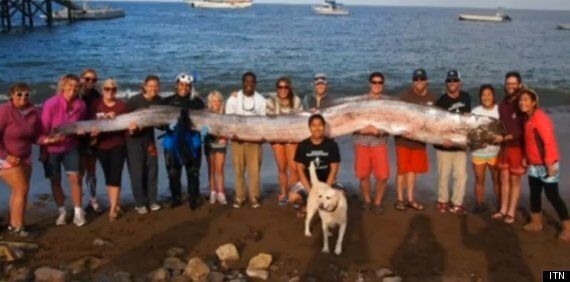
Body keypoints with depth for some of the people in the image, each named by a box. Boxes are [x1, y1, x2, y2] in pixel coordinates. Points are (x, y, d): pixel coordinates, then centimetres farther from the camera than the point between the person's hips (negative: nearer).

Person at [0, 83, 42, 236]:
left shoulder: (33, 112, -3)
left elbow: (36, 135, 5)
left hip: (25, 157, 6)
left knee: (18, 190, 11)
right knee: (22, 189, -8)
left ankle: (13, 224, 24)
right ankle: (18, 227, 3)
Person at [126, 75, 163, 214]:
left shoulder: (159, 101, -5)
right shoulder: (133, 101, -18)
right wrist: (130, 128, -32)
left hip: (149, 137, 5)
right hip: (133, 139, -4)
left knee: (152, 169, 7)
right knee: (137, 171, -2)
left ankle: (151, 200, 18)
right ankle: (139, 203, 9)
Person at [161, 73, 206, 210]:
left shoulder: (197, 102, 2)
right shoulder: (167, 101, 4)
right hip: (172, 141, 1)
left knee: (193, 172, 2)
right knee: (173, 173, 7)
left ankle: (193, 199, 11)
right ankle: (176, 198, 21)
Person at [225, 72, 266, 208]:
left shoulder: (260, 100, 5)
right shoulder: (233, 98, 2)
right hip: (237, 138, 0)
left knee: (254, 169, -2)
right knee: (239, 169, 3)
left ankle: (254, 197, 7)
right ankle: (239, 197, 11)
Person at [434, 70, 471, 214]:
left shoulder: (465, 97, 5)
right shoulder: (441, 101, -7)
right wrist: (443, 139, -28)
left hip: (460, 144, 3)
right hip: (444, 144, -3)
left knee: (461, 175, 1)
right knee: (443, 175, 4)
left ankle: (457, 203, 10)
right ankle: (442, 201, 19)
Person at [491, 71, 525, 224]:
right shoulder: (503, 104, 10)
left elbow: (523, 130, -17)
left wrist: (505, 137, -22)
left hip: (517, 147, -6)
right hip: (504, 147, 6)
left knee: (515, 180, 3)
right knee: (504, 179, 11)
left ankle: (511, 212, 10)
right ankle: (503, 210, 21)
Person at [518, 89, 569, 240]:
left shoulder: (540, 118, -20)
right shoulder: (528, 118, 8)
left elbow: (549, 142, -24)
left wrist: (550, 165, -26)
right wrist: (526, 159, 17)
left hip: (546, 165, -9)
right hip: (534, 164, 9)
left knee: (552, 195, -4)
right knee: (534, 193, 15)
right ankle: (536, 223, 28)